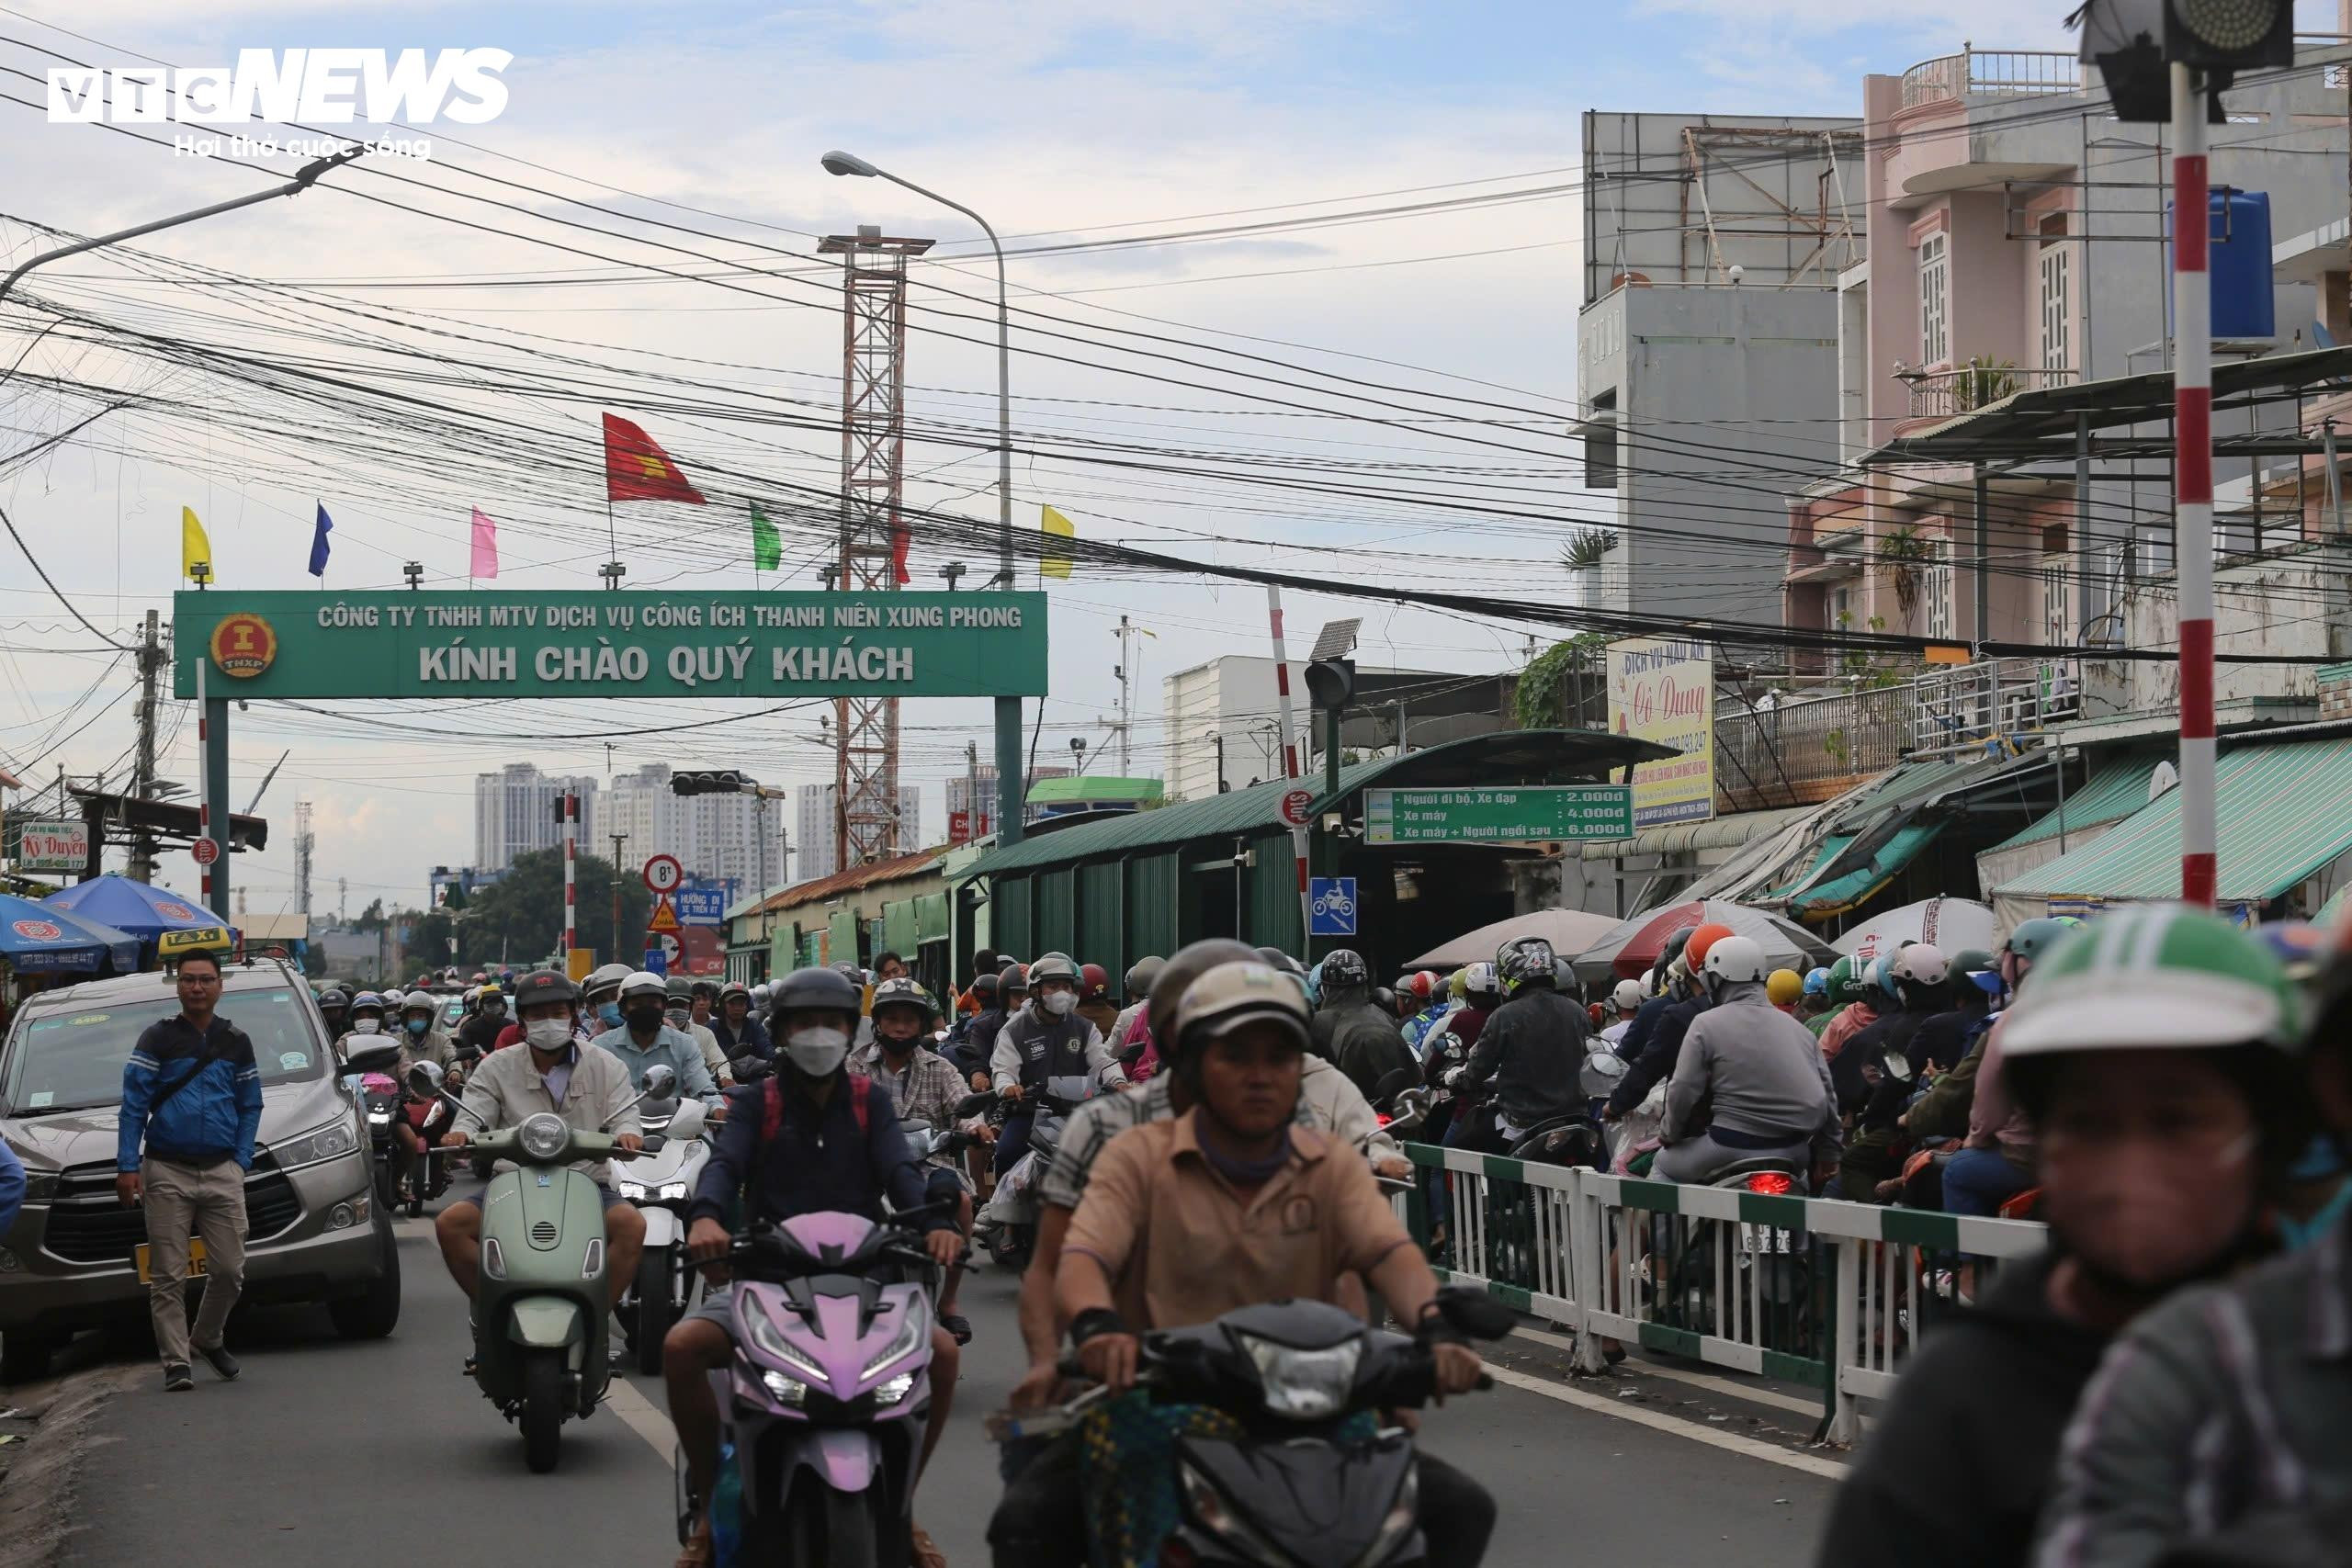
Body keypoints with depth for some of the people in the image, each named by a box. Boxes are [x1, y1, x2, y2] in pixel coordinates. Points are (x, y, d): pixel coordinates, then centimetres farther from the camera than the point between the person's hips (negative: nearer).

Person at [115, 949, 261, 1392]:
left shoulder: (236, 1043, 10)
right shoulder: (157, 1039, 1)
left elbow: (250, 1107, 14)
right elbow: (133, 1106, -2)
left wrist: (242, 1160, 2)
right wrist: (127, 1167, -9)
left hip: (222, 1172, 2)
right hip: (166, 1172, -2)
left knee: (229, 1269, 0)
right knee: (168, 1276, -3)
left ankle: (208, 1338, 25)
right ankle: (176, 1363, 0)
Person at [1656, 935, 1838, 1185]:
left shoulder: (1706, 1024, -2)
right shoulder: (1799, 1028, 14)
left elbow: (1683, 1090, -8)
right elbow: (1826, 1096, 13)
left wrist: (1671, 1134, 8)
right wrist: (1828, 1153, 19)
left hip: (1733, 1147, -5)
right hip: (1796, 1152, 5)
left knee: (1663, 1165, 16)